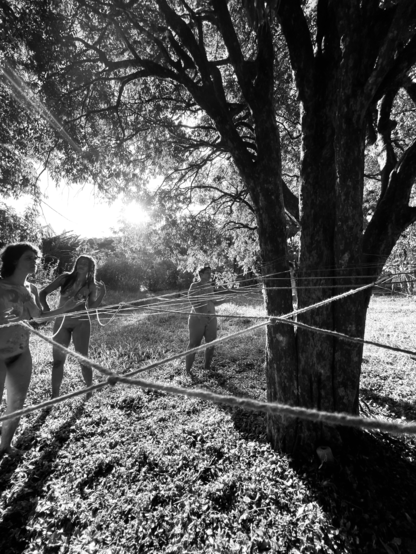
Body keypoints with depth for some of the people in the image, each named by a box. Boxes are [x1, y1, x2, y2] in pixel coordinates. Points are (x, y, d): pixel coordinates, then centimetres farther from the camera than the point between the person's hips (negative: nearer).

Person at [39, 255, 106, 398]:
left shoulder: (91, 286, -2)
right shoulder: (65, 278, -1)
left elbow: (91, 307, -1)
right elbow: (43, 292, -2)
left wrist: (101, 294, -15)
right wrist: (45, 307, -20)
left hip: (81, 323, -2)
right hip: (61, 322, 2)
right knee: (58, 360, 7)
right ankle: (54, 396, 22)